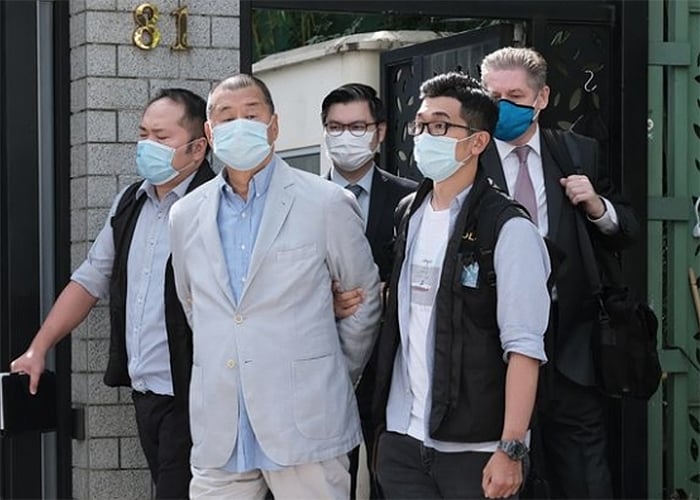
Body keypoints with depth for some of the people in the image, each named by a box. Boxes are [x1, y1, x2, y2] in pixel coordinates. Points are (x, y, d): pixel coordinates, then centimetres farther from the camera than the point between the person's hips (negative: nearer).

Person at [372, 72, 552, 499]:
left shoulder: (508, 229, -9)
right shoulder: (407, 215, 11)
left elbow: (524, 348, -14)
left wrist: (511, 449, -18)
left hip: (475, 450, -5)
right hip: (401, 439, 5)